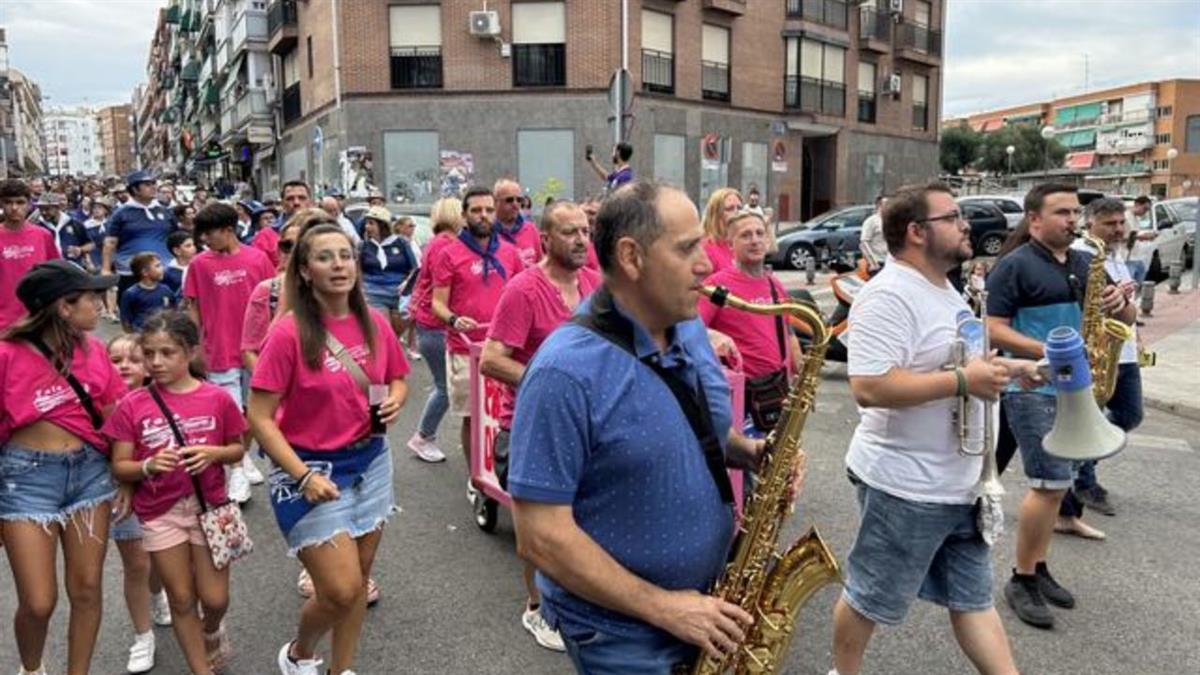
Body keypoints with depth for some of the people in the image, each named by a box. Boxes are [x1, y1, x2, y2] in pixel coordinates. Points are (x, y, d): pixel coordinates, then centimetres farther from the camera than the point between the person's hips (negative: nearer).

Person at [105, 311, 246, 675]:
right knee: (181, 600, 11)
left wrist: (213, 453, -17)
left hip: (209, 505, 0)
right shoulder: (132, 405, -7)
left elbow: (237, 450, 4)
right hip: (159, 512, 0)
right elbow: (120, 467, -3)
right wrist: (149, 465, -22)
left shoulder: (217, 398, -7)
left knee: (215, 598, 6)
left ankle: (211, 631, 42)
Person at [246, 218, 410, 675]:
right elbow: (259, 418, -15)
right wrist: (304, 476, -23)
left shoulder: (374, 324, -2)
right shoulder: (288, 333, -18)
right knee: (341, 590, -5)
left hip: (371, 461, 5)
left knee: (358, 578, 15)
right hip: (311, 469, -5)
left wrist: (394, 401, -9)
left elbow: (397, 379, 14)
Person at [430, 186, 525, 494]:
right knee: (471, 416, 6)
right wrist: (453, 320, -21)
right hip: (465, 350, -2)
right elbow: (438, 302, -1)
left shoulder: (510, 252, 9)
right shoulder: (450, 254, -1)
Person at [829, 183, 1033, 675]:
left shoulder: (943, 291, 11)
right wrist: (963, 381, -26)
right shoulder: (888, 296, -21)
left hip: (959, 484, 9)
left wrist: (1007, 369, 9)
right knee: (871, 597, 10)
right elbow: (869, 387, -31)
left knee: (973, 598, 17)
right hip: (905, 486, -9)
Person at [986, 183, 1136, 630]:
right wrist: (1050, 352, -22)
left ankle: (1038, 569, 25)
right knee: (1052, 483, -10)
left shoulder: (1085, 264, 13)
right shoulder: (1015, 265, -7)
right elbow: (995, 330, -12)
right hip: (1031, 388, -7)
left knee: (1054, 483, 12)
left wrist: (1119, 303, -8)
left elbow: (1128, 318, 15)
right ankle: (1021, 580, 3)